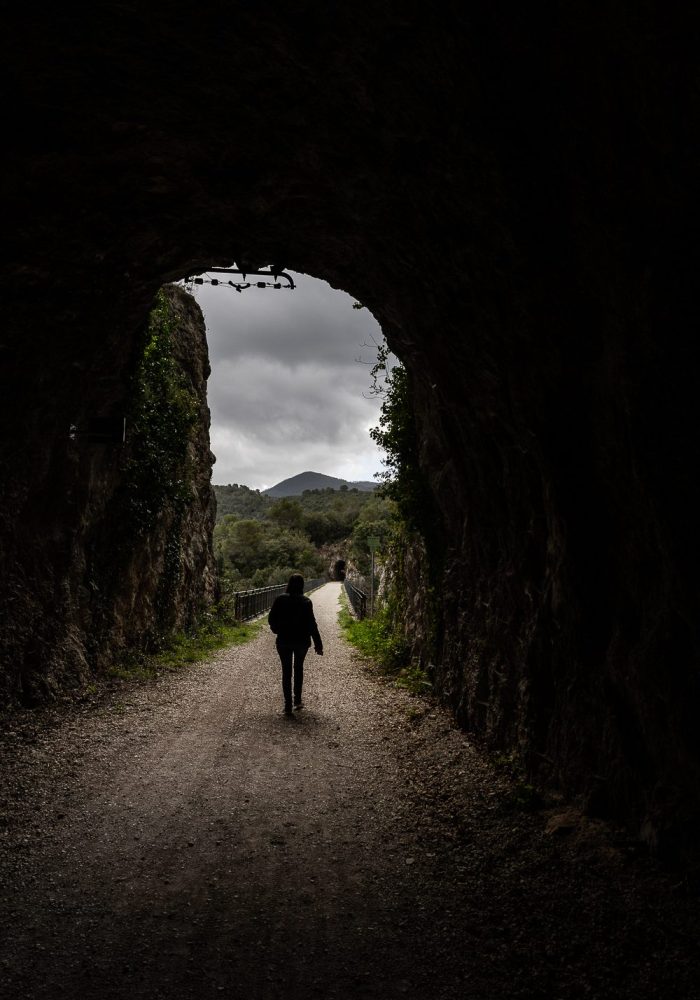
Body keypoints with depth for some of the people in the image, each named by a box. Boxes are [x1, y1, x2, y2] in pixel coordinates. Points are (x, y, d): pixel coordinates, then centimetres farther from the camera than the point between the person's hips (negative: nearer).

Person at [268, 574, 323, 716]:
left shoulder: (280, 600, -7)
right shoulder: (306, 602, -12)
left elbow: (271, 619, -3)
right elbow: (312, 624, -12)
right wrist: (318, 644, -8)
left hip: (283, 641, 0)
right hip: (301, 641, 0)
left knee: (286, 671, 6)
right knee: (298, 668, 21)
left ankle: (288, 705, 1)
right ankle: (297, 700, 22)